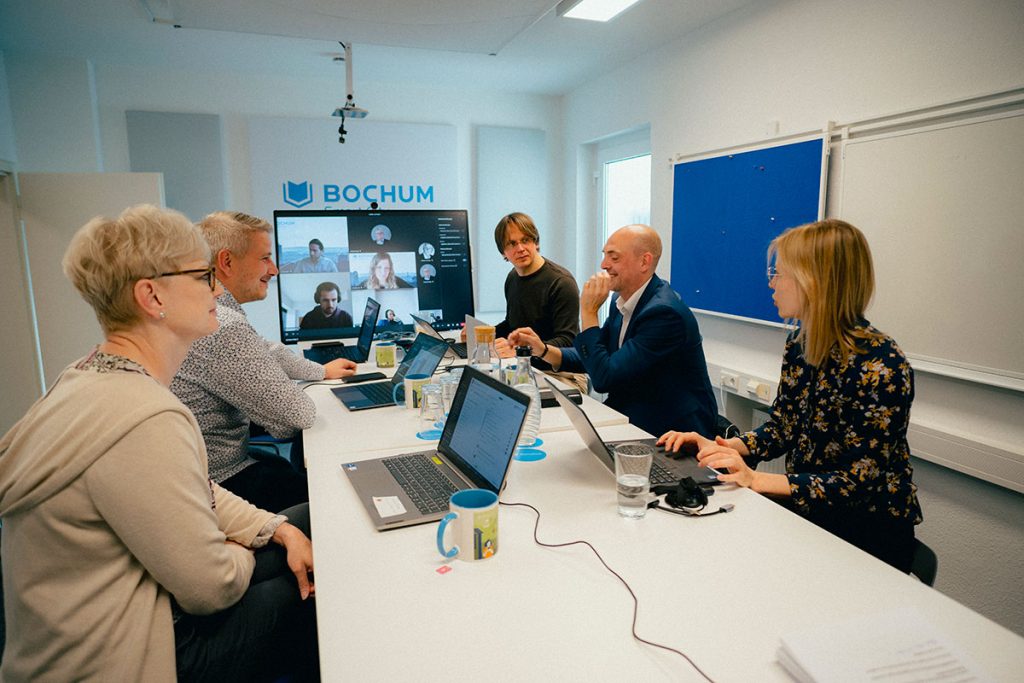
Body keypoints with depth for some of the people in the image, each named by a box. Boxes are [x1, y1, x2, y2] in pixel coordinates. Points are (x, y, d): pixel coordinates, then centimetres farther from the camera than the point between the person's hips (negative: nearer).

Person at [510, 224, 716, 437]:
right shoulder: (622, 300, 3)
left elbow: (604, 378, -25)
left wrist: (588, 312, -22)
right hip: (634, 413, 8)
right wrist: (543, 350, -3)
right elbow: (597, 358, 11)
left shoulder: (663, 312, -25)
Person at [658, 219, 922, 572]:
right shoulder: (799, 343, 0)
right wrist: (721, 447, -10)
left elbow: (860, 480, -22)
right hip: (806, 511, 6)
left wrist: (757, 480, -29)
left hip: (868, 531, -6)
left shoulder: (880, 366, -23)